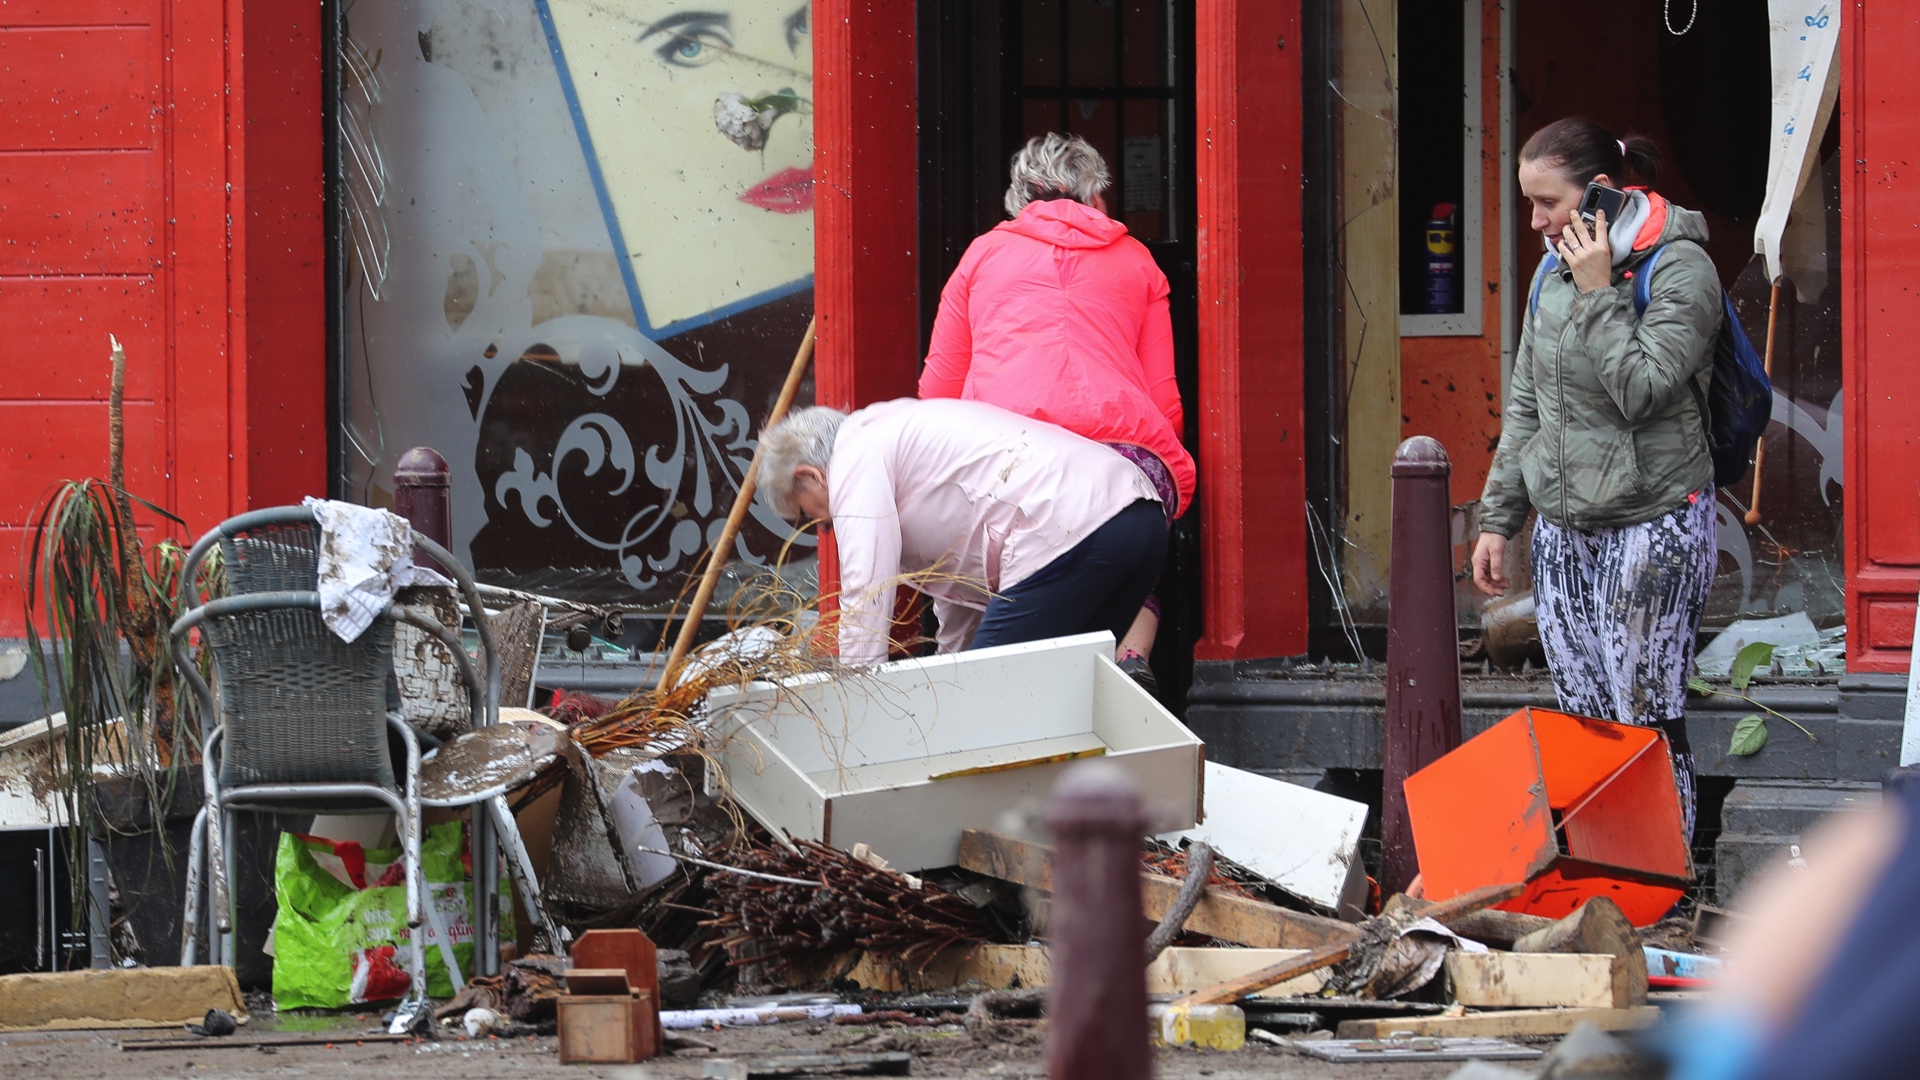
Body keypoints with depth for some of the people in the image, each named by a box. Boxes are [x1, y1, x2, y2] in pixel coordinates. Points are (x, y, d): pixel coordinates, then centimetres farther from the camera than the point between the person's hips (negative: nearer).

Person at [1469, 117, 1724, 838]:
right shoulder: (1554, 271, 11)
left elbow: (1642, 389, -21)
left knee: (1646, 723, -7)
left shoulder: (1678, 267, -10)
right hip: (1561, 529, 7)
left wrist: (1598, 293, -17)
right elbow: (1525, 407, 17)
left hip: (1652, 525, -6)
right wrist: (1498, 520, 14)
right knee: (1581, 723, 5)